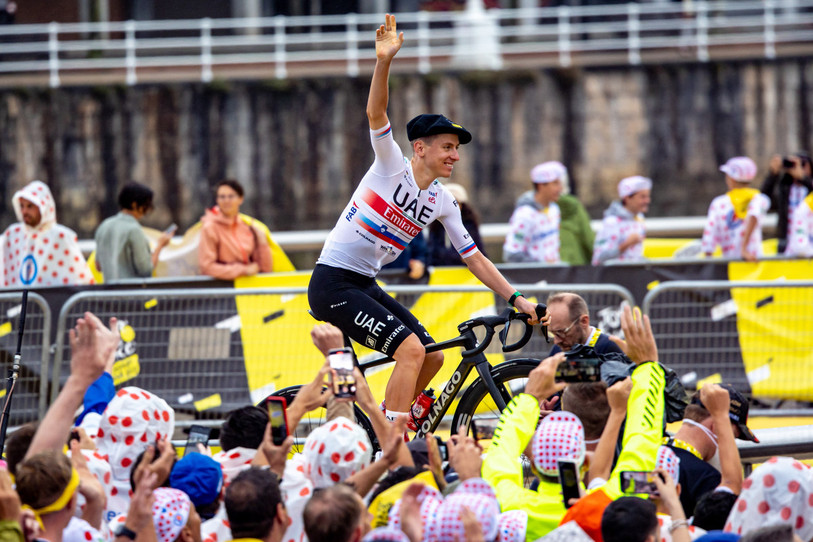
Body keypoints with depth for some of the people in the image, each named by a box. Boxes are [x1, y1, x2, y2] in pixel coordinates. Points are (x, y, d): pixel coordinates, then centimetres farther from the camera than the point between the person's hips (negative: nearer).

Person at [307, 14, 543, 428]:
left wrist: (516, 299, 7)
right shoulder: (392, 165, -9)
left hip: (365, 286, 8)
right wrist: (383, 62, -40)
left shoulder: (442, 202, 8)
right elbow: (376, 114, -24)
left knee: (432, 357, 8)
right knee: (411, 350, -20)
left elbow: (473, 257, 14)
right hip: (333, 284, -8)